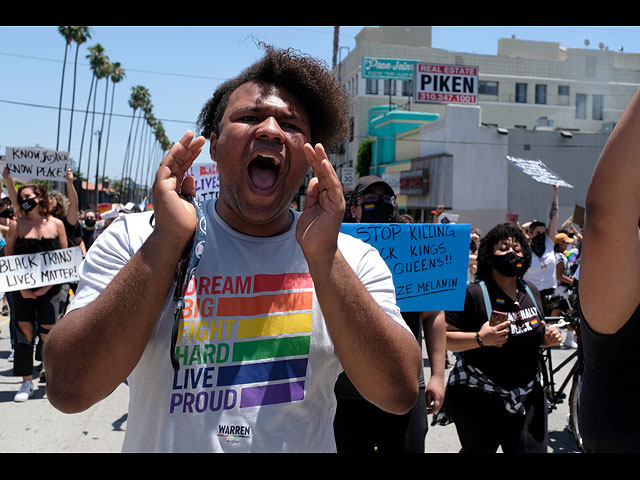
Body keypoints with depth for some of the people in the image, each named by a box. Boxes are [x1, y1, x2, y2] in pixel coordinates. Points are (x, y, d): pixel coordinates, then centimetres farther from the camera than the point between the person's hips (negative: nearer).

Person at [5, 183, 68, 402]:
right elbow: (8, 258, 2)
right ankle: (27, 382, 10)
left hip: (49, 288, -1)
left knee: (48, 334, -6)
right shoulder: (17, 224, 3)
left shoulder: (56, 224, 2)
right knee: (24, 330, -1)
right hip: (22, 288, 1)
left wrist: (47, 286, -6)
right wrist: (21, 288, -7)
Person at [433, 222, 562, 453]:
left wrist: (548, 338, 1)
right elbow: (443, 336, -17)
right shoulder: (473, 294, -13)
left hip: (527, 395, 5)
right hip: (478, 399, -5)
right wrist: (480, 339, -30)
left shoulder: (532, 292, 8)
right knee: (479, 449, 10)